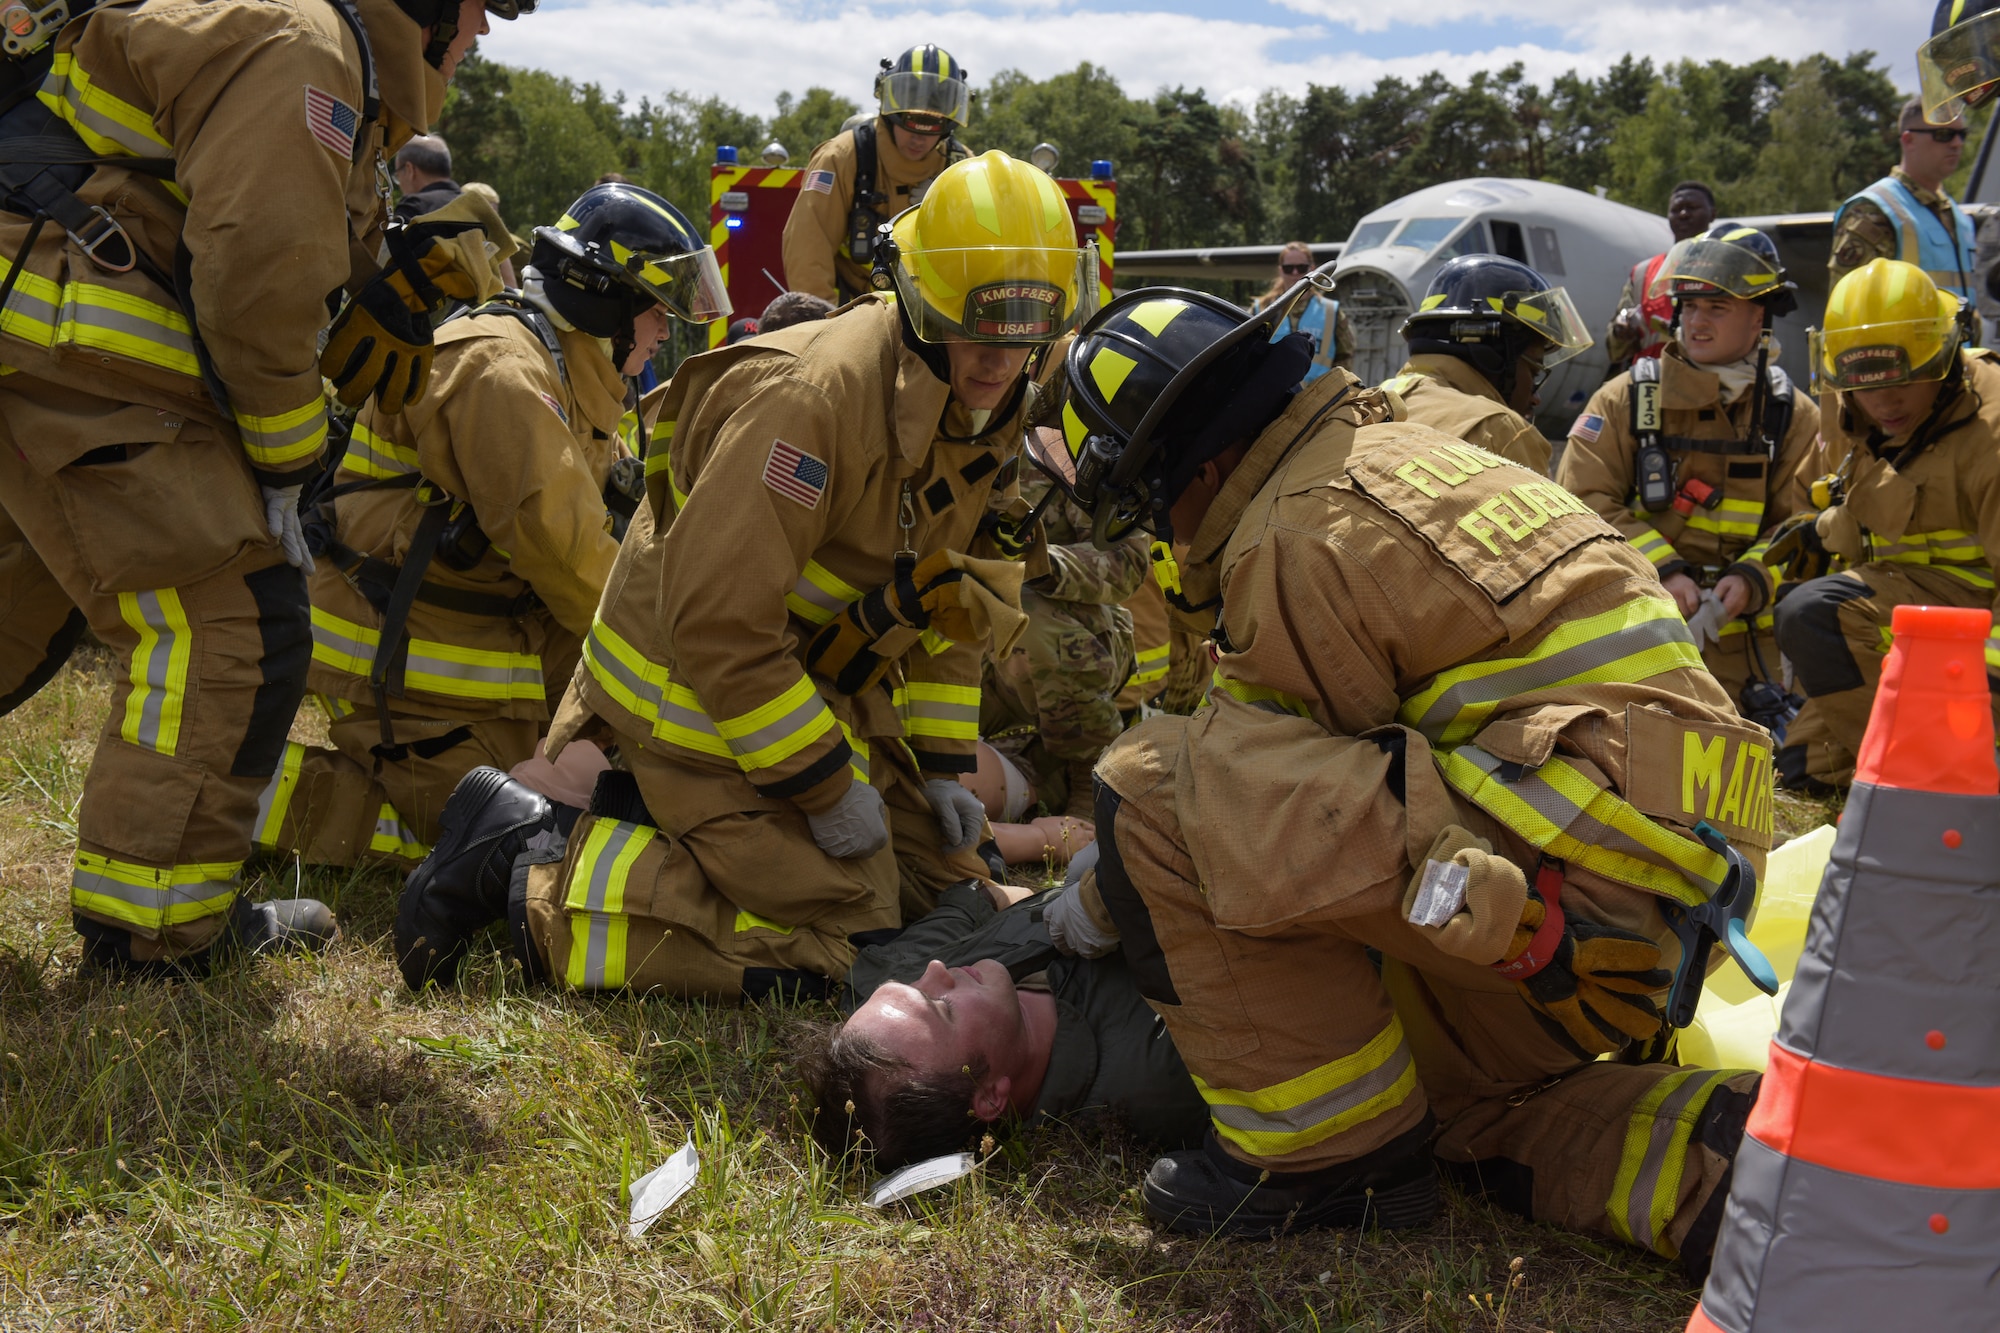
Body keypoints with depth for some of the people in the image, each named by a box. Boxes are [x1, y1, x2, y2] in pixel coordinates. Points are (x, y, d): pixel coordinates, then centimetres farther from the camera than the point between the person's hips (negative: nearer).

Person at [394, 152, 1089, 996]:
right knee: (836, 935, -13)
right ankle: (532, 865, -6)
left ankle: (654, 823, 17)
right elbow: (715, 617, -30)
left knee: (944, 884, 13)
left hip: (818, 684, 10)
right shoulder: (815, 398, -29)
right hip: (700, 694, -9)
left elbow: (939, 598, 15)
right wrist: (826, 787, -23)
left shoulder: (982, 409, 2)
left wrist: (942, 765, 8)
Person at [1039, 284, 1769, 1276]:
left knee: (1159, 789, -13)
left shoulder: (1299, 537, -9)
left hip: (1571, 855, -11)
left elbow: (1264, 793, -2)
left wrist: (1109, 904, 14)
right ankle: (1721, 1161, 7)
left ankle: (1327, 1150, -1)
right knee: (1458, 1096, 30)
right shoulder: (1393, 453, 23)